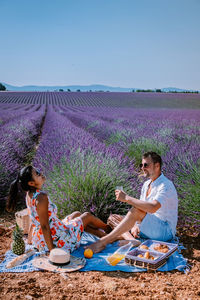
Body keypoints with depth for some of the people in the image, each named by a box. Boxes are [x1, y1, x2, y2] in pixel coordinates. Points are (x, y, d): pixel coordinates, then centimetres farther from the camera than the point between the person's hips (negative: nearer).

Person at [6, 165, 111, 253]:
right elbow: (44, 226, -27)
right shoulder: (41, 197, -30)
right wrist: (51, 249, -22)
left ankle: (102, 234, 41)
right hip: (56, 239, -9)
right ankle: (106, 229, 43)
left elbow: (34, 220, 10)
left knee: (77, 214, 27)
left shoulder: (30, 195, -1)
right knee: (87, 216, 13)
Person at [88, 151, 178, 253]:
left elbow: (152, 208, -33)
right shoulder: (146, 184, 12)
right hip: (148, 229, 9)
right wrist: (135, 225, -9)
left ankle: (103, 241, -33)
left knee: (136, 210, -33)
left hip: (165, 231, -9)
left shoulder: (166, 185, -17)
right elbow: (140, 205, 11)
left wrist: (126, 198, -29)